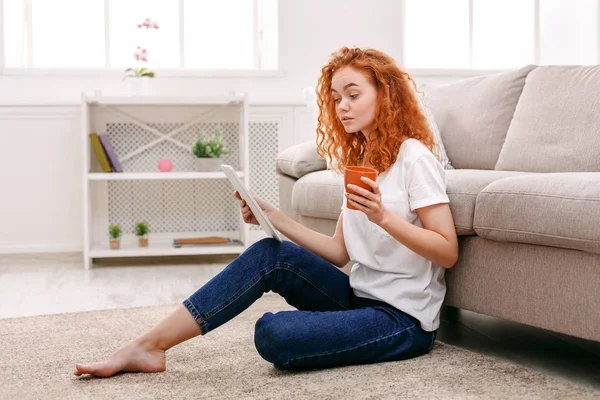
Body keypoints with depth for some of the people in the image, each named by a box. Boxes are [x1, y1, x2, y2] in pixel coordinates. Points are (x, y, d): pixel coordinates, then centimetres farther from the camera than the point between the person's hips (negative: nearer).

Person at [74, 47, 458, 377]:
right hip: (360, 298, 7)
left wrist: (383, 216, -29)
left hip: (404, 320, -7)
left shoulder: (413, 157, -12)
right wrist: (274, 217, 0)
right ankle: (148, 346, -13)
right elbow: (339, 253, 9)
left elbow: (448, 252, -16)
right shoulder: (358, 161, 14)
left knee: (274, 333, -31)